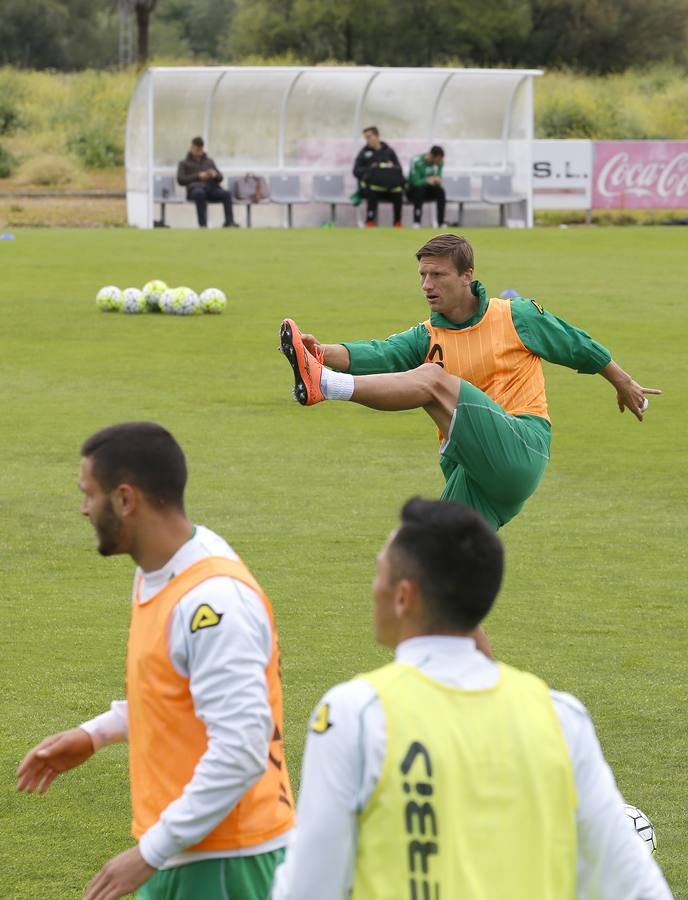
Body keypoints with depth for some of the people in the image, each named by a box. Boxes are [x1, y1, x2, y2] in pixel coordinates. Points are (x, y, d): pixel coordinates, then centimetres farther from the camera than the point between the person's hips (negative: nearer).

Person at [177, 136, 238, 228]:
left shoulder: (209, 161, 32)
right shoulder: (184, 163, 22)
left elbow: (220, 177, 24)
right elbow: (180, 180, 5)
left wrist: (215, 175, -2)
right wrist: (198, 176, -8)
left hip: (211, 187, 3)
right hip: (195, 188, -3)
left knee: (226, 194, -31)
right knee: (200, 193, -42)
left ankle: (229, 222, -39)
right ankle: (202, 224, -46)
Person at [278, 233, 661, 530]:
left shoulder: (517, 317, 5)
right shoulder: (427, 338, 12)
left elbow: (579, 346, 20)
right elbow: (381, 355, -7)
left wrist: (624, 384, 33)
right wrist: (325, 352, -27)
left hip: (521, 450, -6)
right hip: (467, 467, 6)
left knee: (433, 379, -24)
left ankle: (326, 386, -42)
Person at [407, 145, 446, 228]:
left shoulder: (439, 162, -6)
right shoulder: (417, 161, -22)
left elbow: (438, 178, -2)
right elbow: (415, 182, -25)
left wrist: (437, 180, -27)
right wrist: (427, 181, -44)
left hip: (428, 191, 4)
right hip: (412, 191, -4)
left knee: (440, 191, -27)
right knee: (419, 189, -38)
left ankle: (441, 223, -25)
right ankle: (416, 223, -40)